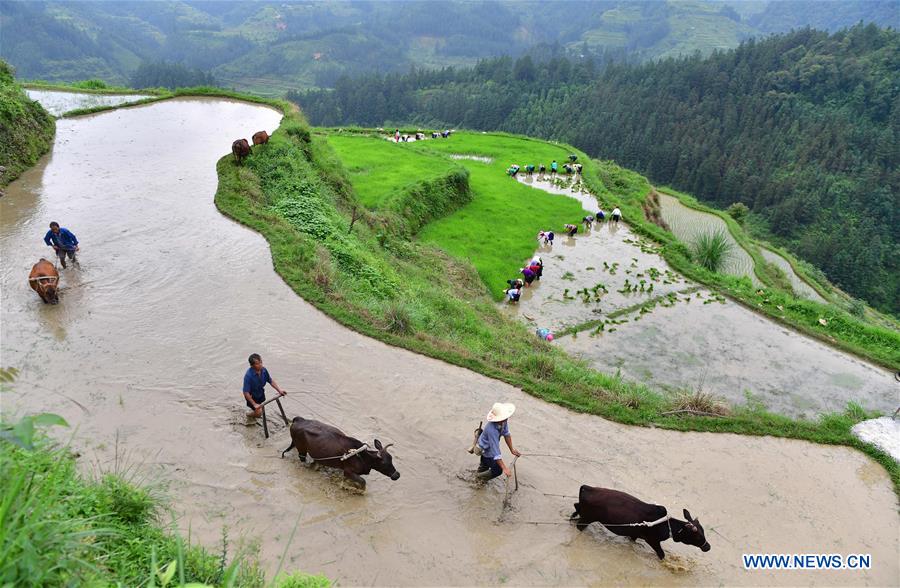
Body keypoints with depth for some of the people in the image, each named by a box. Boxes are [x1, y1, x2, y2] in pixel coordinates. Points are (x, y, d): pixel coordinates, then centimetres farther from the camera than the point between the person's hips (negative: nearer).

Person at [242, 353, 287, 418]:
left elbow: (271, 381, -2)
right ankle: (248, 415, 18)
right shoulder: (248, 375, -36)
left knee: (262, 410, 22)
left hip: (261, 393, 6)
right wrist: (254, 404, -33)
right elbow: (246, 392, -33)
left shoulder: (264, 370, -19)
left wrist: (279, 390, -9)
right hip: (252, 396, -6)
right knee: (259, 412, -13)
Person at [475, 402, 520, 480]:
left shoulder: (503, 421, -25)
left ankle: (481, 469, 65)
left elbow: (506, 434, -7)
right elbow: (495, 451, -42)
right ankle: (479, 477, 26)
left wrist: (512, 449, -1)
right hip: (485, 449, -7)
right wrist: (504, 468, -39)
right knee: (498, 470, 1)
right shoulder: (492, 430, -46)